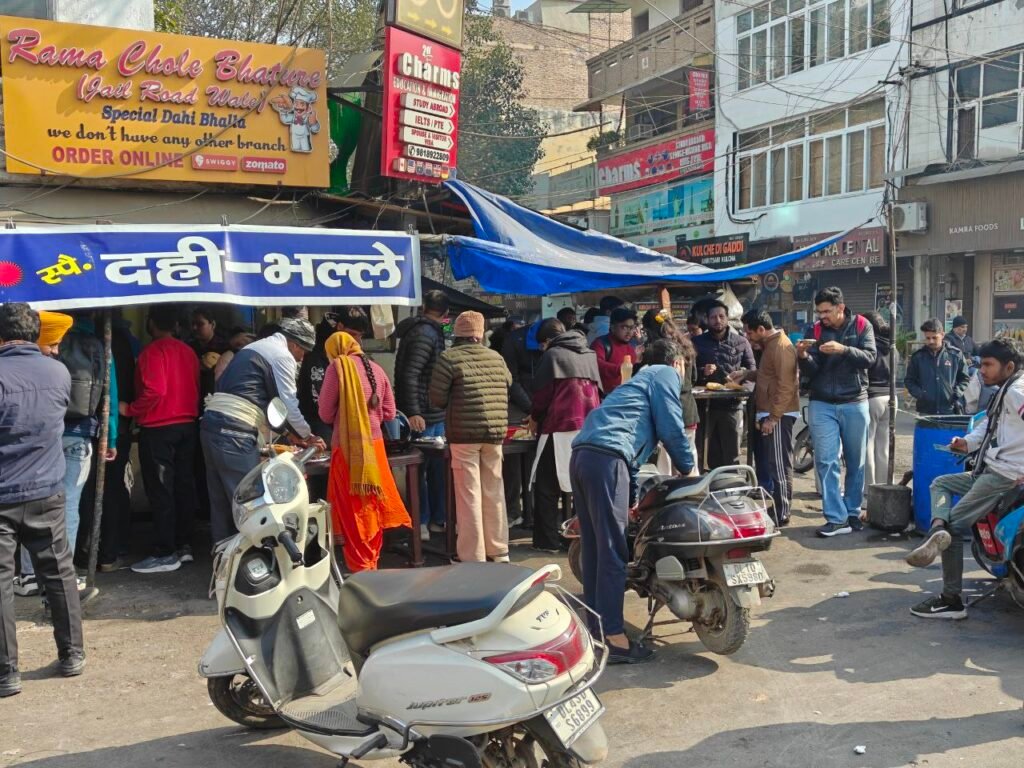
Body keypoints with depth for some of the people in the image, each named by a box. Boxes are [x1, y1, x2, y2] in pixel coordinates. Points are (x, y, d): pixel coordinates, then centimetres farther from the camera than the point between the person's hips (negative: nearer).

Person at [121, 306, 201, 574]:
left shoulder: (152, 351, -12)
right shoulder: (189, 351, 10)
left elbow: (154, 392, -21)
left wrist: (129, 410, -10)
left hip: (158, 429, -7)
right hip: (187, 426, 7)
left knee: (160, 491, -4)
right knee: (184, 486, 11)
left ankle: (165, 554, -2)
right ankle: (184, 545, 17)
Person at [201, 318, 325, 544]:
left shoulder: (254, 347, 25)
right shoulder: (282, 356, -4)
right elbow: (288, 404, -3)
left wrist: (290, 432, 30)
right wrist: (307, 435, 14)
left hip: (212, 423, 10)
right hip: (234, 432, -10)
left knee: (221, 501, 13)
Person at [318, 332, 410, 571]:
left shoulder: (337, 367, -6)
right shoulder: (376, 369, 9)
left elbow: (326, 413, -4)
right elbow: (389, 412, 11)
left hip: (348, 447, -5)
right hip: (375, 444, 6)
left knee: (352, 510, 2)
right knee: (373, 506, 14)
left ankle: (361, 567, 5)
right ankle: (372, 563, 23)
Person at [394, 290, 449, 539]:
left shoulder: (428, 331, 16)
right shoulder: (425, 334, -15)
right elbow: (409, 375, -23)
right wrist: (413, 413, -26)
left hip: (434, 415, 10)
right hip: (424, 416, -10)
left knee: (437, 467, 13)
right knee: (421, 469, -3)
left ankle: (437, 518, 21)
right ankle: (421, 523, 4)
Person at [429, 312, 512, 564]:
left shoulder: (449, 358, -5)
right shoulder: (496, 358, 9)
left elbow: (437, 398, -5)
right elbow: (508, 386, 16)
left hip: (464, 433, -4)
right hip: (495, 432, 4)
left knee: (469, 495, 0)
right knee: (494, 492, 14)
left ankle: (472, 557, 2)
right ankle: (498, 551, 23)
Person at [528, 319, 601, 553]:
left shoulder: (553, 354, -2)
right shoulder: (590, 355, 14)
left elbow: (542, 392, -4)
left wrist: (535, 417, 12)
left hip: (561, 428, -6)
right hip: (590, 427, 6)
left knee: (546, 487, 2)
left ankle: (547, 541, 1)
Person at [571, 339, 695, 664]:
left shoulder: (641, 378, 36)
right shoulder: (666, 374, 11)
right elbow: (671, 428, -1)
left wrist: (634, 495, 41)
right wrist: (689, 468, 15)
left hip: (581, 455, 9)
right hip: (607, 458, -9)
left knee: (593, 550, 14)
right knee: (613, 552, -7)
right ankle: (614, 638, -5)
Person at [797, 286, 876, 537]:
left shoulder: (861, 326, 2)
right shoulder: (815, 331, 3)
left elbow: (870, 357, -12)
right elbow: (810, 372, -1)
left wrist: (843, 350, -28)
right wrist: (803, 356, -23)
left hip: (855, 403, 0)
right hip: (822, 405, 0)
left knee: (856, 462, 8)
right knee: (826, 462, -6)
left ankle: (853, 513, 19)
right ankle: (836, 518, -5)